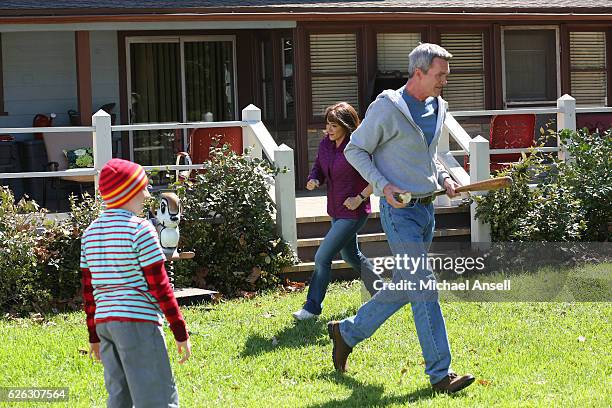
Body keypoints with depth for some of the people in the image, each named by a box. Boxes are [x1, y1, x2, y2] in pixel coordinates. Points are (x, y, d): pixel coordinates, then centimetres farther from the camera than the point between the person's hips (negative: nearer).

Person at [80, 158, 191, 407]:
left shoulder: (91, 232, 12)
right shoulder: (140, 229, -9)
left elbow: (88, 288, 15)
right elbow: (158, 285, -11)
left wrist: (94, 335, 21)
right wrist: (180, 332, -6)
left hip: (104, 321, 8)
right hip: (137, 321, -8)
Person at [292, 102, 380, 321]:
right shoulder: (325, 143, 1)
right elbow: (319, 169, 13)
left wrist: (360, 198, -20)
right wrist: (313, 181, -9)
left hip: (353, 212, -9)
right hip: (336, 211, 9)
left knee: (323, 257, -8)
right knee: (350, 256, 23)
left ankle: (312, 307, 4)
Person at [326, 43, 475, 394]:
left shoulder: (437, 108, 11)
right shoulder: (387, 108, -12)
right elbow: (355, 150, -6)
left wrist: (443, 177, 7)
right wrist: (383, 186, -17)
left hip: (426, 208, 8)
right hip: (400, 210, -8)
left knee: (403, 288, 14)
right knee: (424, 288, -11)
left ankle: (347, 332, 32)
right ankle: (440, 373, -9)